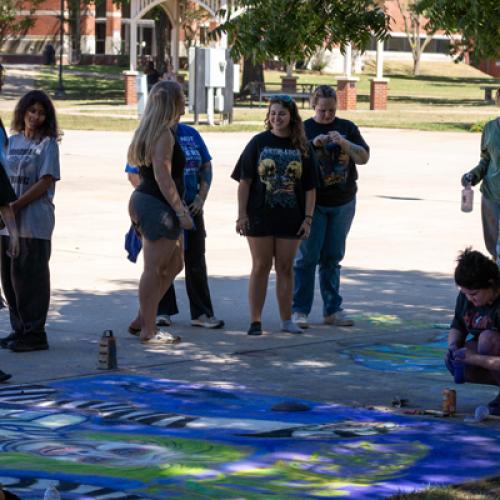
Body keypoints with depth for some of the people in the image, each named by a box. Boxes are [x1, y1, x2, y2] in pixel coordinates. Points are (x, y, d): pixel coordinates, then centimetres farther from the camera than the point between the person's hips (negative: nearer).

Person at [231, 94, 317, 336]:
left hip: (290, 218, 2)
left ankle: (286, 320, 15)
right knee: (261, 267, 2)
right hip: (260, 216, -2)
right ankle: (255, 321, 5)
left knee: (285, 268, 8)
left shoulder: (301, 148, 3)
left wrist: (308, 218, -2)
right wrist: (242, 214, -8)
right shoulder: (259, 143, -1)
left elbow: (310, 187, 5)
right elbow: (244, 181, -2)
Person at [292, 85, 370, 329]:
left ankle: (332, 310, 15)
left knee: (332, 258, 10)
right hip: (312, 203, -3)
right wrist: (312, 145, -22)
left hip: (343, 203, 3)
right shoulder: (303, 129, -1)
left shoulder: (347, 128, 6)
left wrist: (344, 143, -18)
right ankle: (299, 310, -1)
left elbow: (364, 157, -1)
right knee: (307, 257, -4)